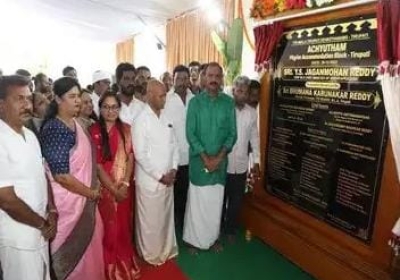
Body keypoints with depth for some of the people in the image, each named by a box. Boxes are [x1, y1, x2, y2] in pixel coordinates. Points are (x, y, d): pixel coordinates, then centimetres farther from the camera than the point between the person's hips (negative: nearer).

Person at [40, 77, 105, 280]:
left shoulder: (75, 123, 4)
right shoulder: (54, 129, -21)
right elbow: (61, 174, -25)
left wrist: (94, 187, 3)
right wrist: (91, 192, -14)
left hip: (84, 196, 8)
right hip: (69, 199, -8)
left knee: (89, 243, 22)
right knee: (73, 248, 12)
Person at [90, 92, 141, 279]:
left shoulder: (126, 129, 1)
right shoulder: (94, 132, -11)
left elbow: (130, 157, -1)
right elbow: (97, 165, -12)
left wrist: (125, 184, -12)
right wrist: (114, 189, -13)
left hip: (125, 187, 3)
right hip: (105, 188, -3)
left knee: (125, 226, 16)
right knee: (110, 229, 10)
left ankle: (126, 264, 37)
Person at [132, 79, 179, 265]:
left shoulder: (166, 118, 7)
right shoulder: (141, 120, -13)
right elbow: (140, 154, -16)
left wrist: (173, 168, -2)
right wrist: (159, 175, -14)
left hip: (168, 178, 6)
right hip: (149, 180, -6)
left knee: (167, 217, 18)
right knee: (150, 221, 9)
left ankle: (167, 250, 38)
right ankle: (151, 255, 30)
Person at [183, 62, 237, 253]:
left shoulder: (228, 102, 1)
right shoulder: (195, 101, -4)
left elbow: (232, 133, 0)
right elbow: (190, 133, -7)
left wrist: (219, 157, -11)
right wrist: (205, 157, -14)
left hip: (220, 160, 2)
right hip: (199, 159, -2)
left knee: (216, 201, 12)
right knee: (196, 200, 6)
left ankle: (212, 237, 30)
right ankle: (193, 239, 23)